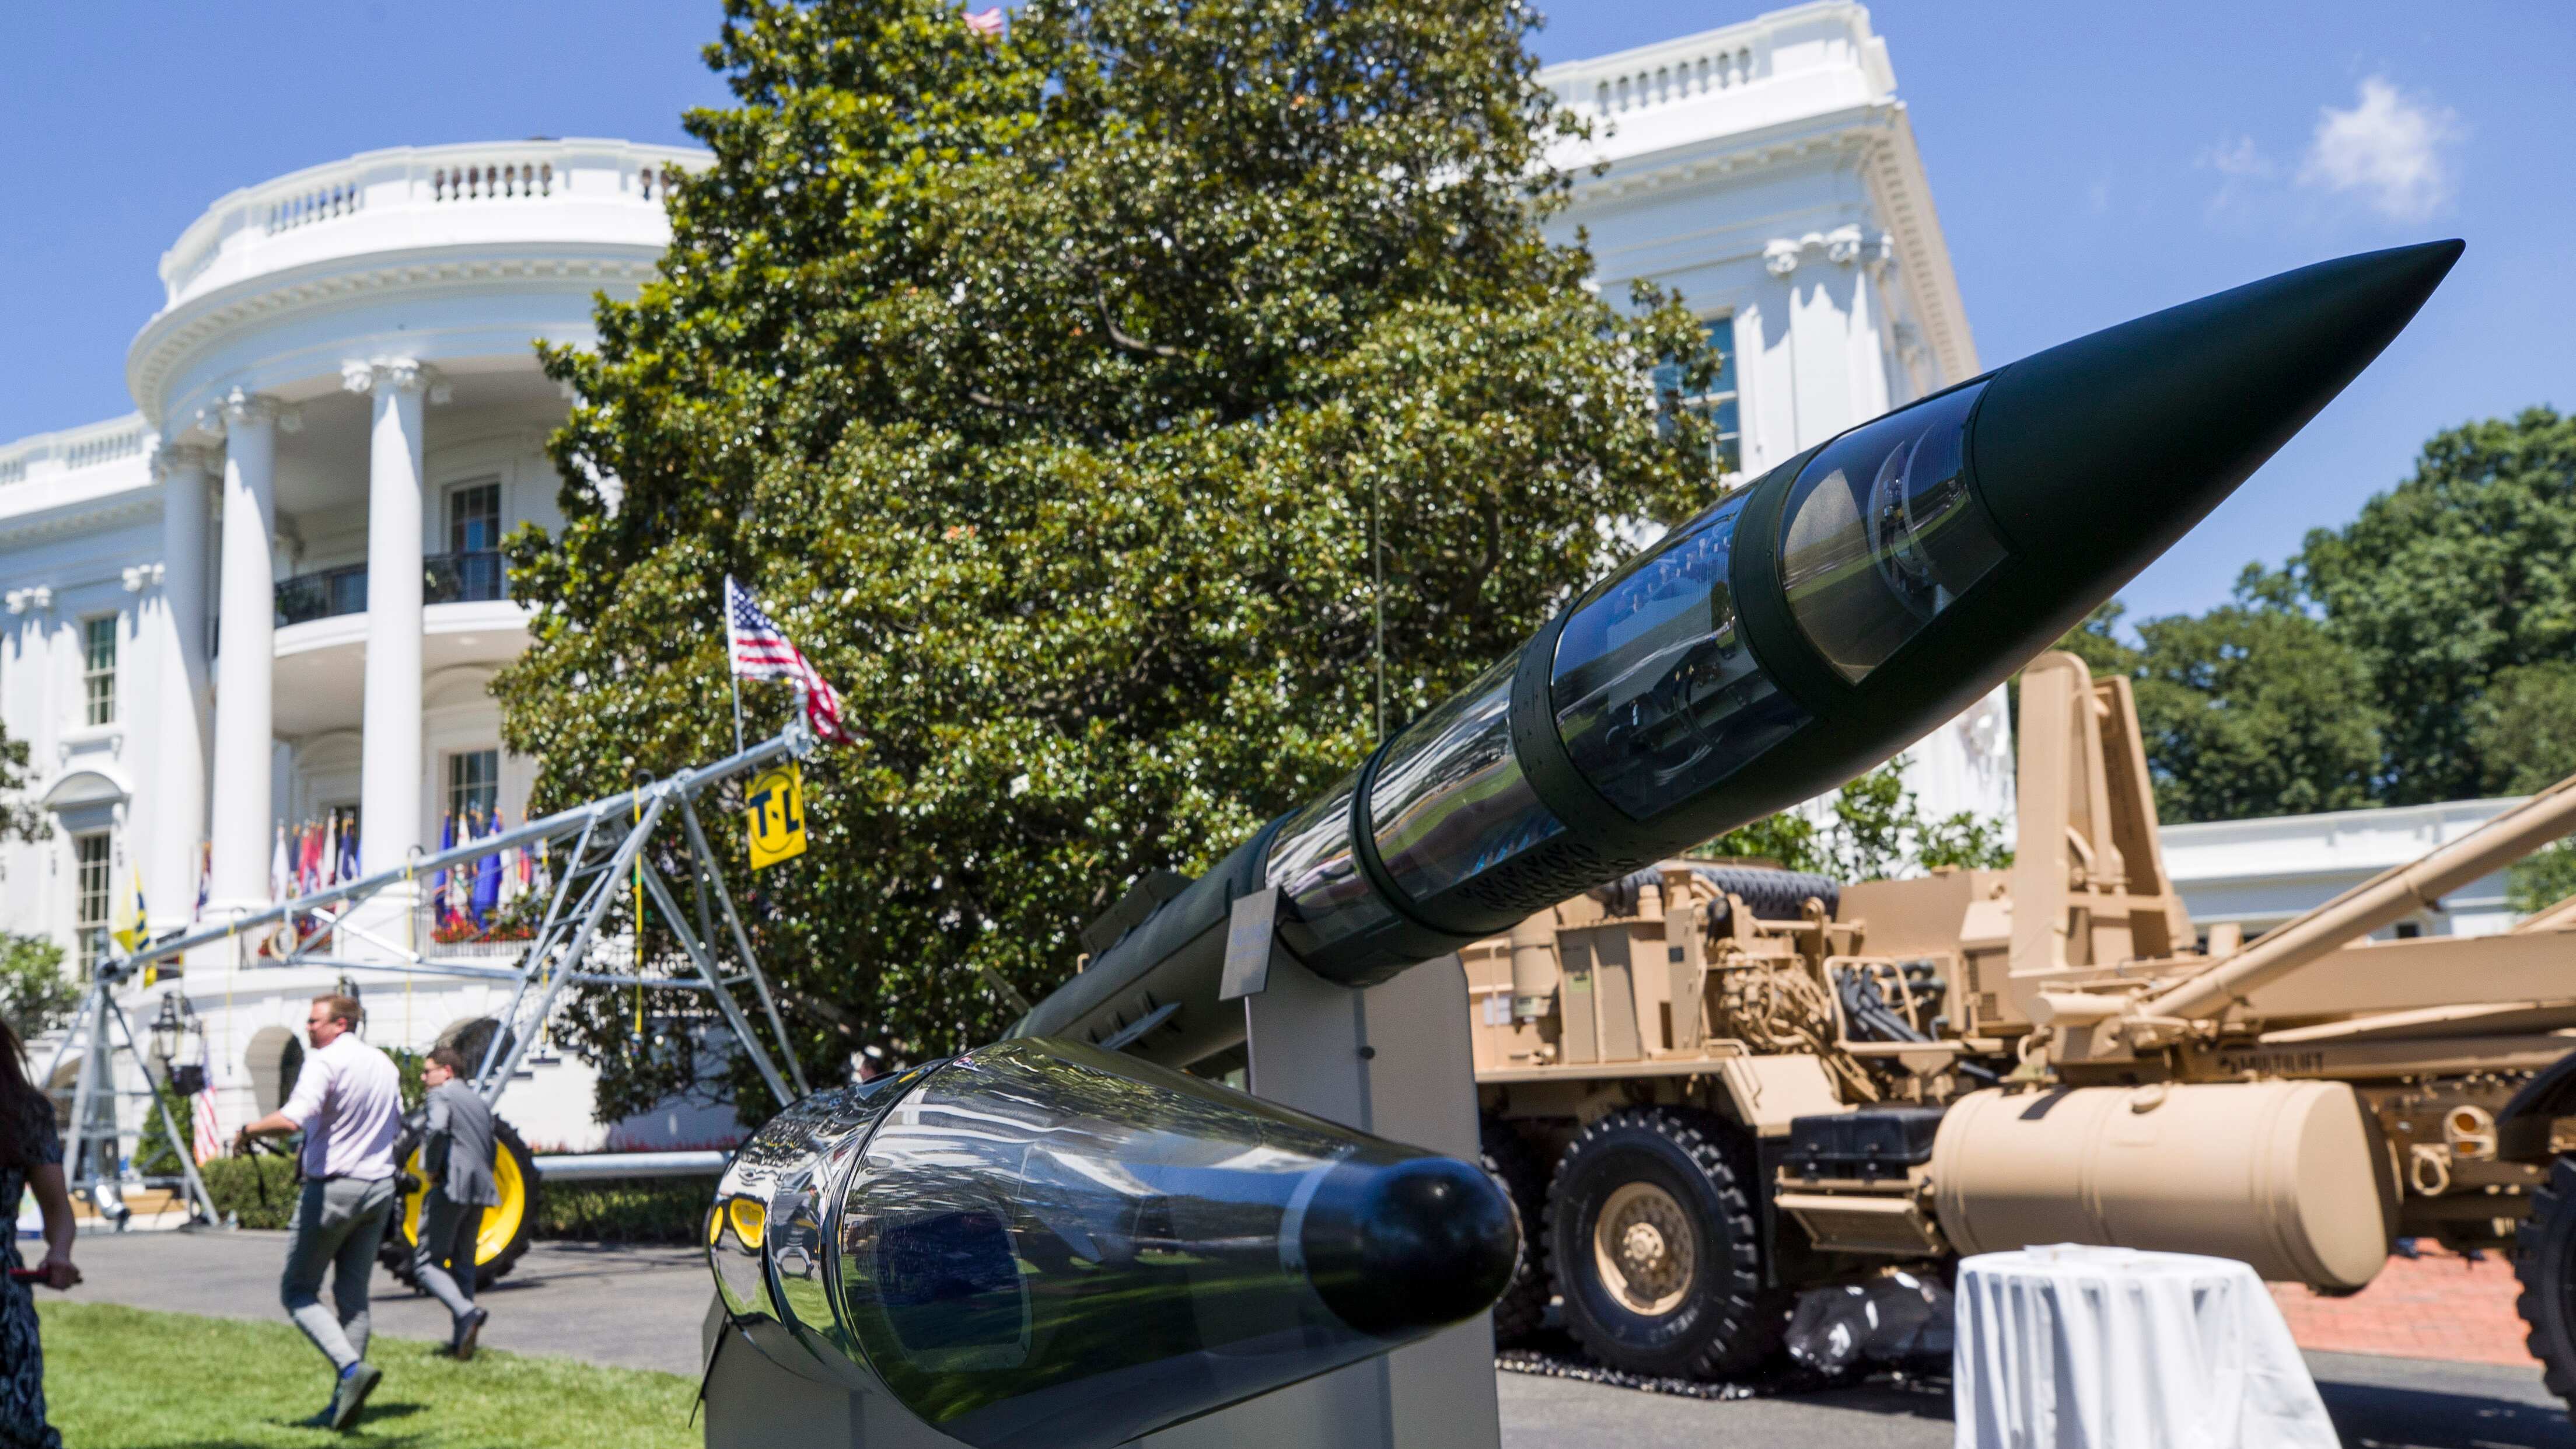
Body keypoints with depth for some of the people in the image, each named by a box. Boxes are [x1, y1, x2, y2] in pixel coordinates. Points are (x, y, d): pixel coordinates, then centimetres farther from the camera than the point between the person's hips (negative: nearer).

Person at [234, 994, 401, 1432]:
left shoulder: (325, 1062, -13)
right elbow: (395, 1127, 22)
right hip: (379, 1186, 7)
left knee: (298, 1291, 4)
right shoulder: (385, 1064, 12)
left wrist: (248, 1131, -10)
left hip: (333, 1186, -7)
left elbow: (292, 1120, -26)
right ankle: (344, 1400, 10)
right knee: (353, 1294, 11)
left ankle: (352, 1367, -16)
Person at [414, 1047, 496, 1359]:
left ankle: (467, 1313, -24)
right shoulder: (480, 1101, 22)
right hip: (480, 1190, 8)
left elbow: (437, 1130, -22)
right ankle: (461, 1339, 12)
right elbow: (490, 1149, 21)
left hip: (450, 1186, -8)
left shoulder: (442, 1094, -2)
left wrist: (432, 1169, -12)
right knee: (463, 1263, 15)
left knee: (427, 1263, -3)